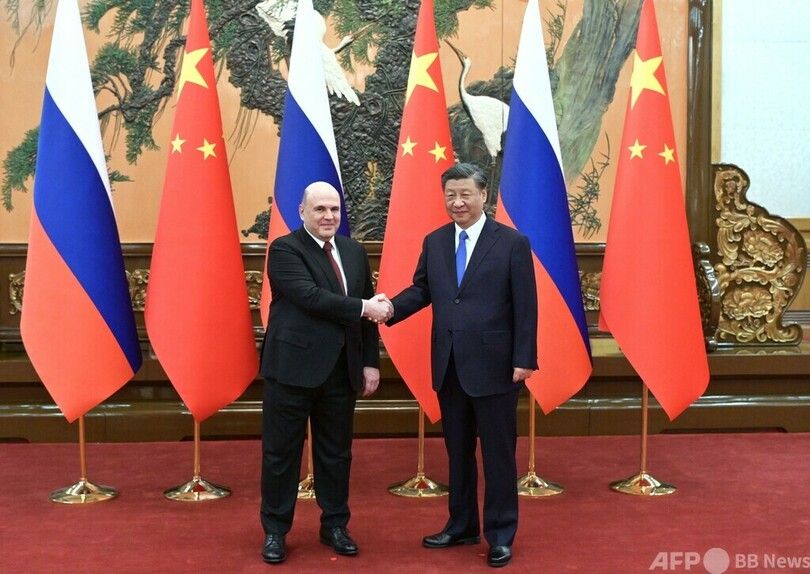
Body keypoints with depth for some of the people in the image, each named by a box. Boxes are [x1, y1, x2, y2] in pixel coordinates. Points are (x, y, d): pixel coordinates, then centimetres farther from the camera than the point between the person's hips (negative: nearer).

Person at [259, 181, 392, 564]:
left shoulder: (355, 252, 10)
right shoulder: (284, 249, -7)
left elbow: (367, 311, 11)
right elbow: (310, 296, -21)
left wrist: (371, 362, 6)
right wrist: (362, 307, -21)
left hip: (341, 369, 5)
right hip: (293, 366, -5)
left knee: (336, 452, 14)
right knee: (281, 451, 6)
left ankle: (334, 525, 28)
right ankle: (275, 530, 20)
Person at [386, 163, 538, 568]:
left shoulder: (512, 243, -5)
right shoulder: (433, 242, 8)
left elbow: (526, 307, -8)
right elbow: (422, 290, 9)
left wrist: (523, 360, -12)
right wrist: (390, 308, -11)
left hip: (494, 366, -5)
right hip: (449, 366, 5)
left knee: (498, 453, 5)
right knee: (457, 451, 15)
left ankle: (500, 535, 19)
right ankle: (461, 526, 30)